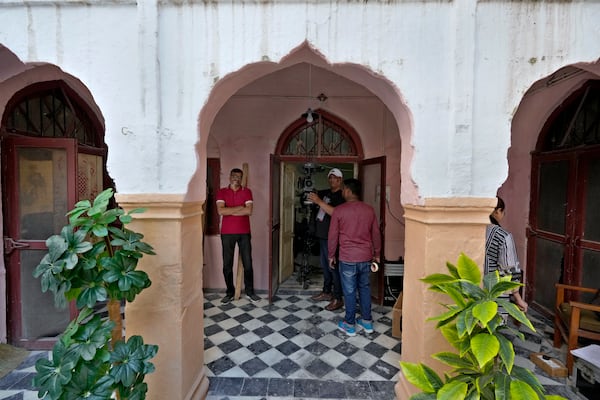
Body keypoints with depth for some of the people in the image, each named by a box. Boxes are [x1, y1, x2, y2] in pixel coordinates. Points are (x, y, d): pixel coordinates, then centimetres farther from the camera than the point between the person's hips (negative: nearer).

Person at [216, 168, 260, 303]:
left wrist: (230, 211, -9)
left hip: (244, 232, 0)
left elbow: (249, 211, -11)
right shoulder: (222, 192, 2)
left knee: (248, 263, 5)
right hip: (227, 233, 0)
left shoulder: (247, 191, 3)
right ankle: (230, 292, 23)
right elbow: (220, 211, -13)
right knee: (227, 264, 7)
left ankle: (250, 292, 20)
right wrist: (240, 207, -11)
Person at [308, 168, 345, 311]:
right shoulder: (325, 193, 12)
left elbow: (335, 212, -27)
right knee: (324, 265, 16)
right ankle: (327, 292, 31)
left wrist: (319, 201, -29)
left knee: (332, 266, -2)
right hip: (322, 235, 8)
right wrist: (312, 197, 1)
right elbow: (315, 196, 22)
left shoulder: (341, 196, -12)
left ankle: (338, 299, 9)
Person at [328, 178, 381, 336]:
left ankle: (349, 325, 22)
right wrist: (377, 254, 19)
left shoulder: (339, 210, -11)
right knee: (364, 288, 19)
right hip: (366, 257, 4)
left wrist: (331, 255, 5)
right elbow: (376, 234, 7)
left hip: (347, 258, -4)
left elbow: (333, 236, -7)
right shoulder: (369, 209, 1)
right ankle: (367, 321, 30)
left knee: (349, 291, 9)